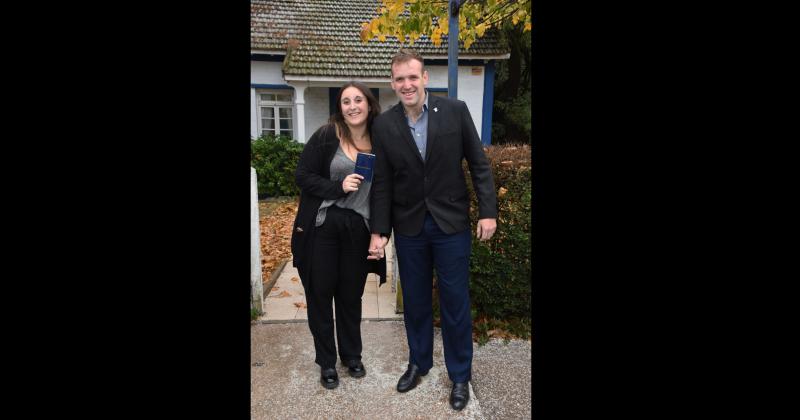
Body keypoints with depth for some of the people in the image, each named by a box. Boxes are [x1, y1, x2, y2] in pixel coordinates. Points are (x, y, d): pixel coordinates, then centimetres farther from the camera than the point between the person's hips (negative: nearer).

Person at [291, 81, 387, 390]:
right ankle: (326, 362, 28)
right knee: (320, 294, 9)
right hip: (321, 227, -2)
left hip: (359, 230, 2)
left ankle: (352, 355, 35)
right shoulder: (326, 136, -6)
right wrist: (338, 187, -19)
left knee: (351, 295, 14)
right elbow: (302, 175, -5)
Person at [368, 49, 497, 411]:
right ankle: (418, 362, 37)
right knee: (415, 300, 15)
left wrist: (488, 211, -8)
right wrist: (379, 230, -2)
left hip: (451, 222, -1)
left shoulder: (455, 110, -6)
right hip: (409, 225, 2)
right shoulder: (384, 125, -3)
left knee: (455, 301, 8)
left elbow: (478, 163, -2)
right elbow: (382, 182, 0)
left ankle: (460, 375, 28)